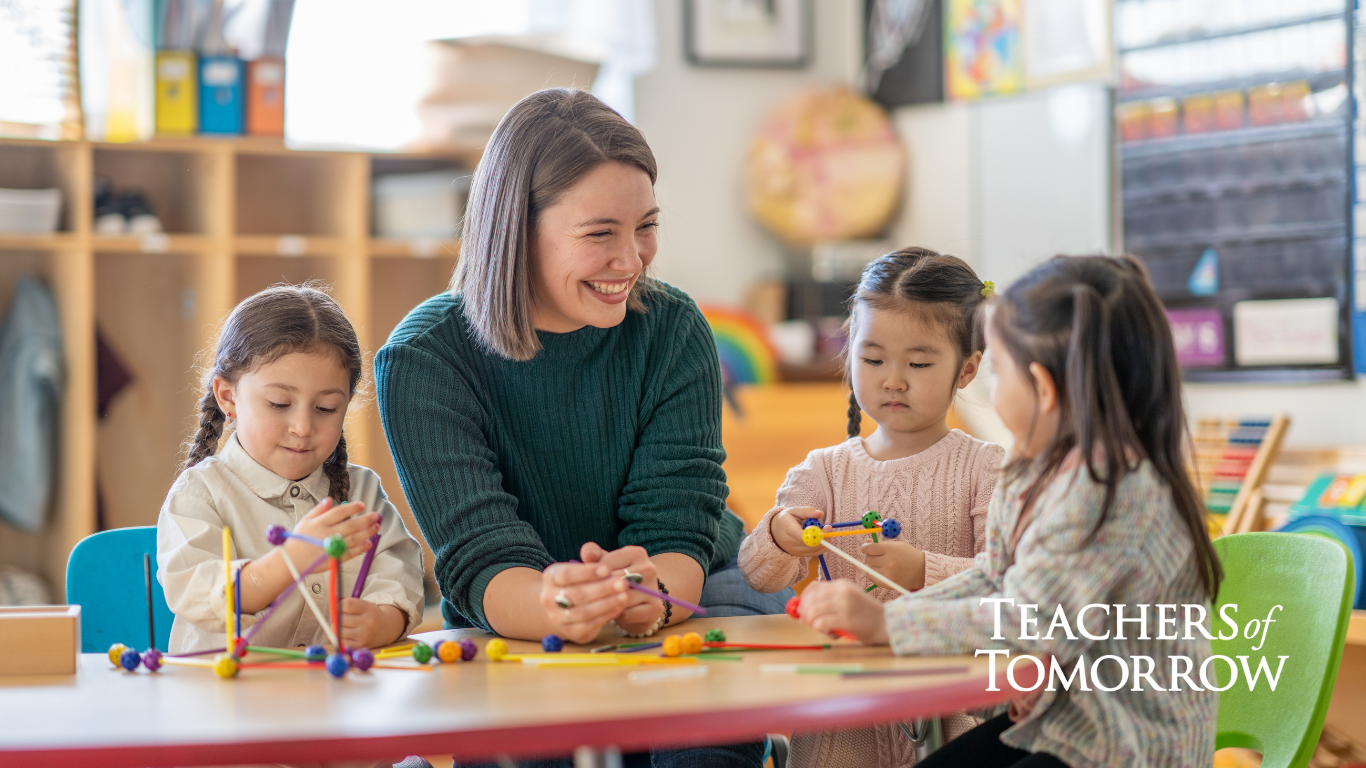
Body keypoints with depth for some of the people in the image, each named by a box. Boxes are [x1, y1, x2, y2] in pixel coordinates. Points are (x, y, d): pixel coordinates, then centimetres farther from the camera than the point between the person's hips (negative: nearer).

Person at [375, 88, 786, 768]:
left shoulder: (673, 330, -8)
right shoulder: (424, 360, -15)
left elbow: (676, 527, -15)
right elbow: (482, 558, -23)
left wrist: (652, 596, -41)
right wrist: (553, 607, -49)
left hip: (687, 601, 1)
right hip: (511, 636, -1)